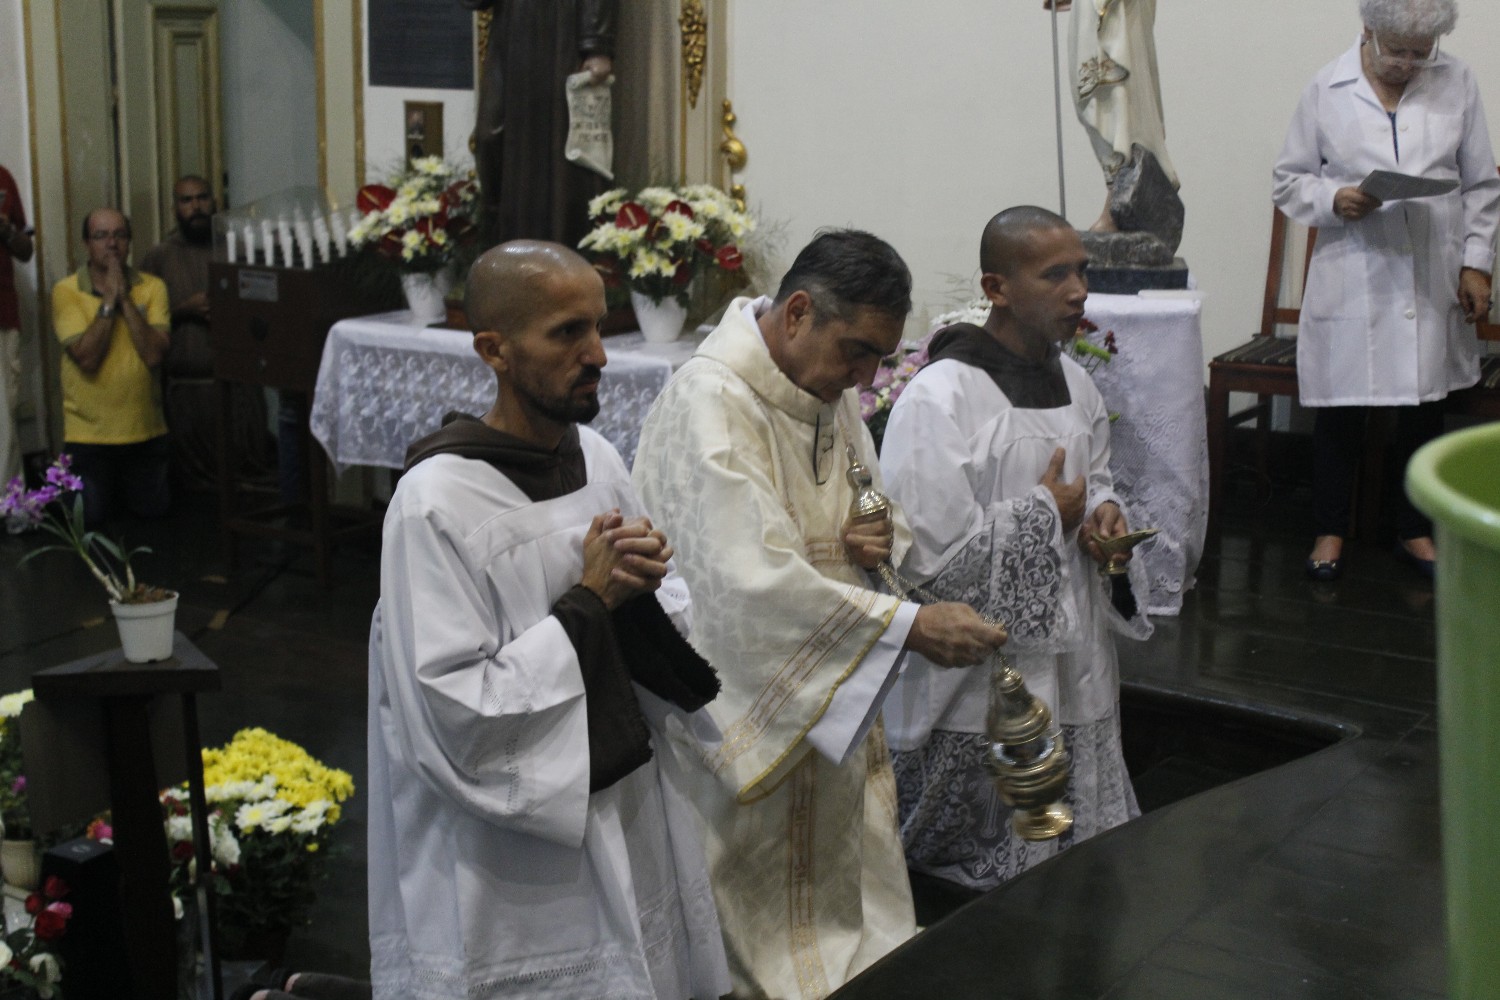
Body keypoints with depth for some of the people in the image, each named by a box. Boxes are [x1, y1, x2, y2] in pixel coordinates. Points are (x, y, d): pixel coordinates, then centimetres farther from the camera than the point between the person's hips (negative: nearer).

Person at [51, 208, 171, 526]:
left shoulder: (152, 287, -4)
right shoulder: (66, 292, -9)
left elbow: (155, 355, -16)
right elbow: (87, 358, -20)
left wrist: (124, 299, -18)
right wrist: (108, 302, -19)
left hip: (145, 430, 2)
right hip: (88, 432, -2)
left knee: (153, 511, 11)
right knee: (89, 517, 4)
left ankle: (124, 482, 43)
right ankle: (106, 484, 37)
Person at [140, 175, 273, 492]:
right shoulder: (158, 258, 7)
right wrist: (186, 310, -11)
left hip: (239, 381, 1)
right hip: (185, 386, -1)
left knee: (253, 473, -1)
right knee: (198, 483, 4)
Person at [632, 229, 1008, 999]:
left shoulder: (830, 389, 5)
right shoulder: (709, 402, -23)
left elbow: (872, 517, 18)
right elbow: (755, 581, -32)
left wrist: (880, 541, -7)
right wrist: (911, 625, -31)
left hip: (833, 700, 8)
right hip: (747, 720, -8)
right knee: (770, 935, 6)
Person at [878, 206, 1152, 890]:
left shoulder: (1074, 383, 7)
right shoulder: (937, 400, -19)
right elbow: (930, 555, -23)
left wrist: (1103, 511, 0)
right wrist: (1046, 513, -14)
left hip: (1073, 669, 8)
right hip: (980, 689, -8)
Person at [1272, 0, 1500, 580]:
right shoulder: (1327, 90, 0)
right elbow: (1288, 181, 5)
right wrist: (1333, 200, -14)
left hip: (1433, 282, 2)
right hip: (1350, 278, -2)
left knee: (1424, 411, 10)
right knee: (1340, 412, 4)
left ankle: (1415, 531, 27)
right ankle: (1330, 531, 22)